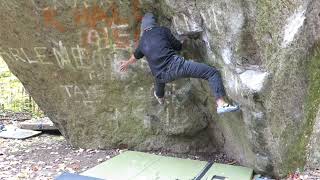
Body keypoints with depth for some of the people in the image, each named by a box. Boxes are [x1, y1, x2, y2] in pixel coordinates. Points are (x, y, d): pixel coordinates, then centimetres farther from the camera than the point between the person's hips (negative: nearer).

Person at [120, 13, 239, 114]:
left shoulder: (142, 41, 20)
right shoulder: (162, 30, 6)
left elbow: (136, 56, 40)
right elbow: (178, 46, 14)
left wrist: (127, 63, 62)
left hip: (163, 76, 6)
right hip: (175, 64, -6)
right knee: (213, 72, -4)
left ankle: (160, 97, 75)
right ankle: (221, 103, -22)